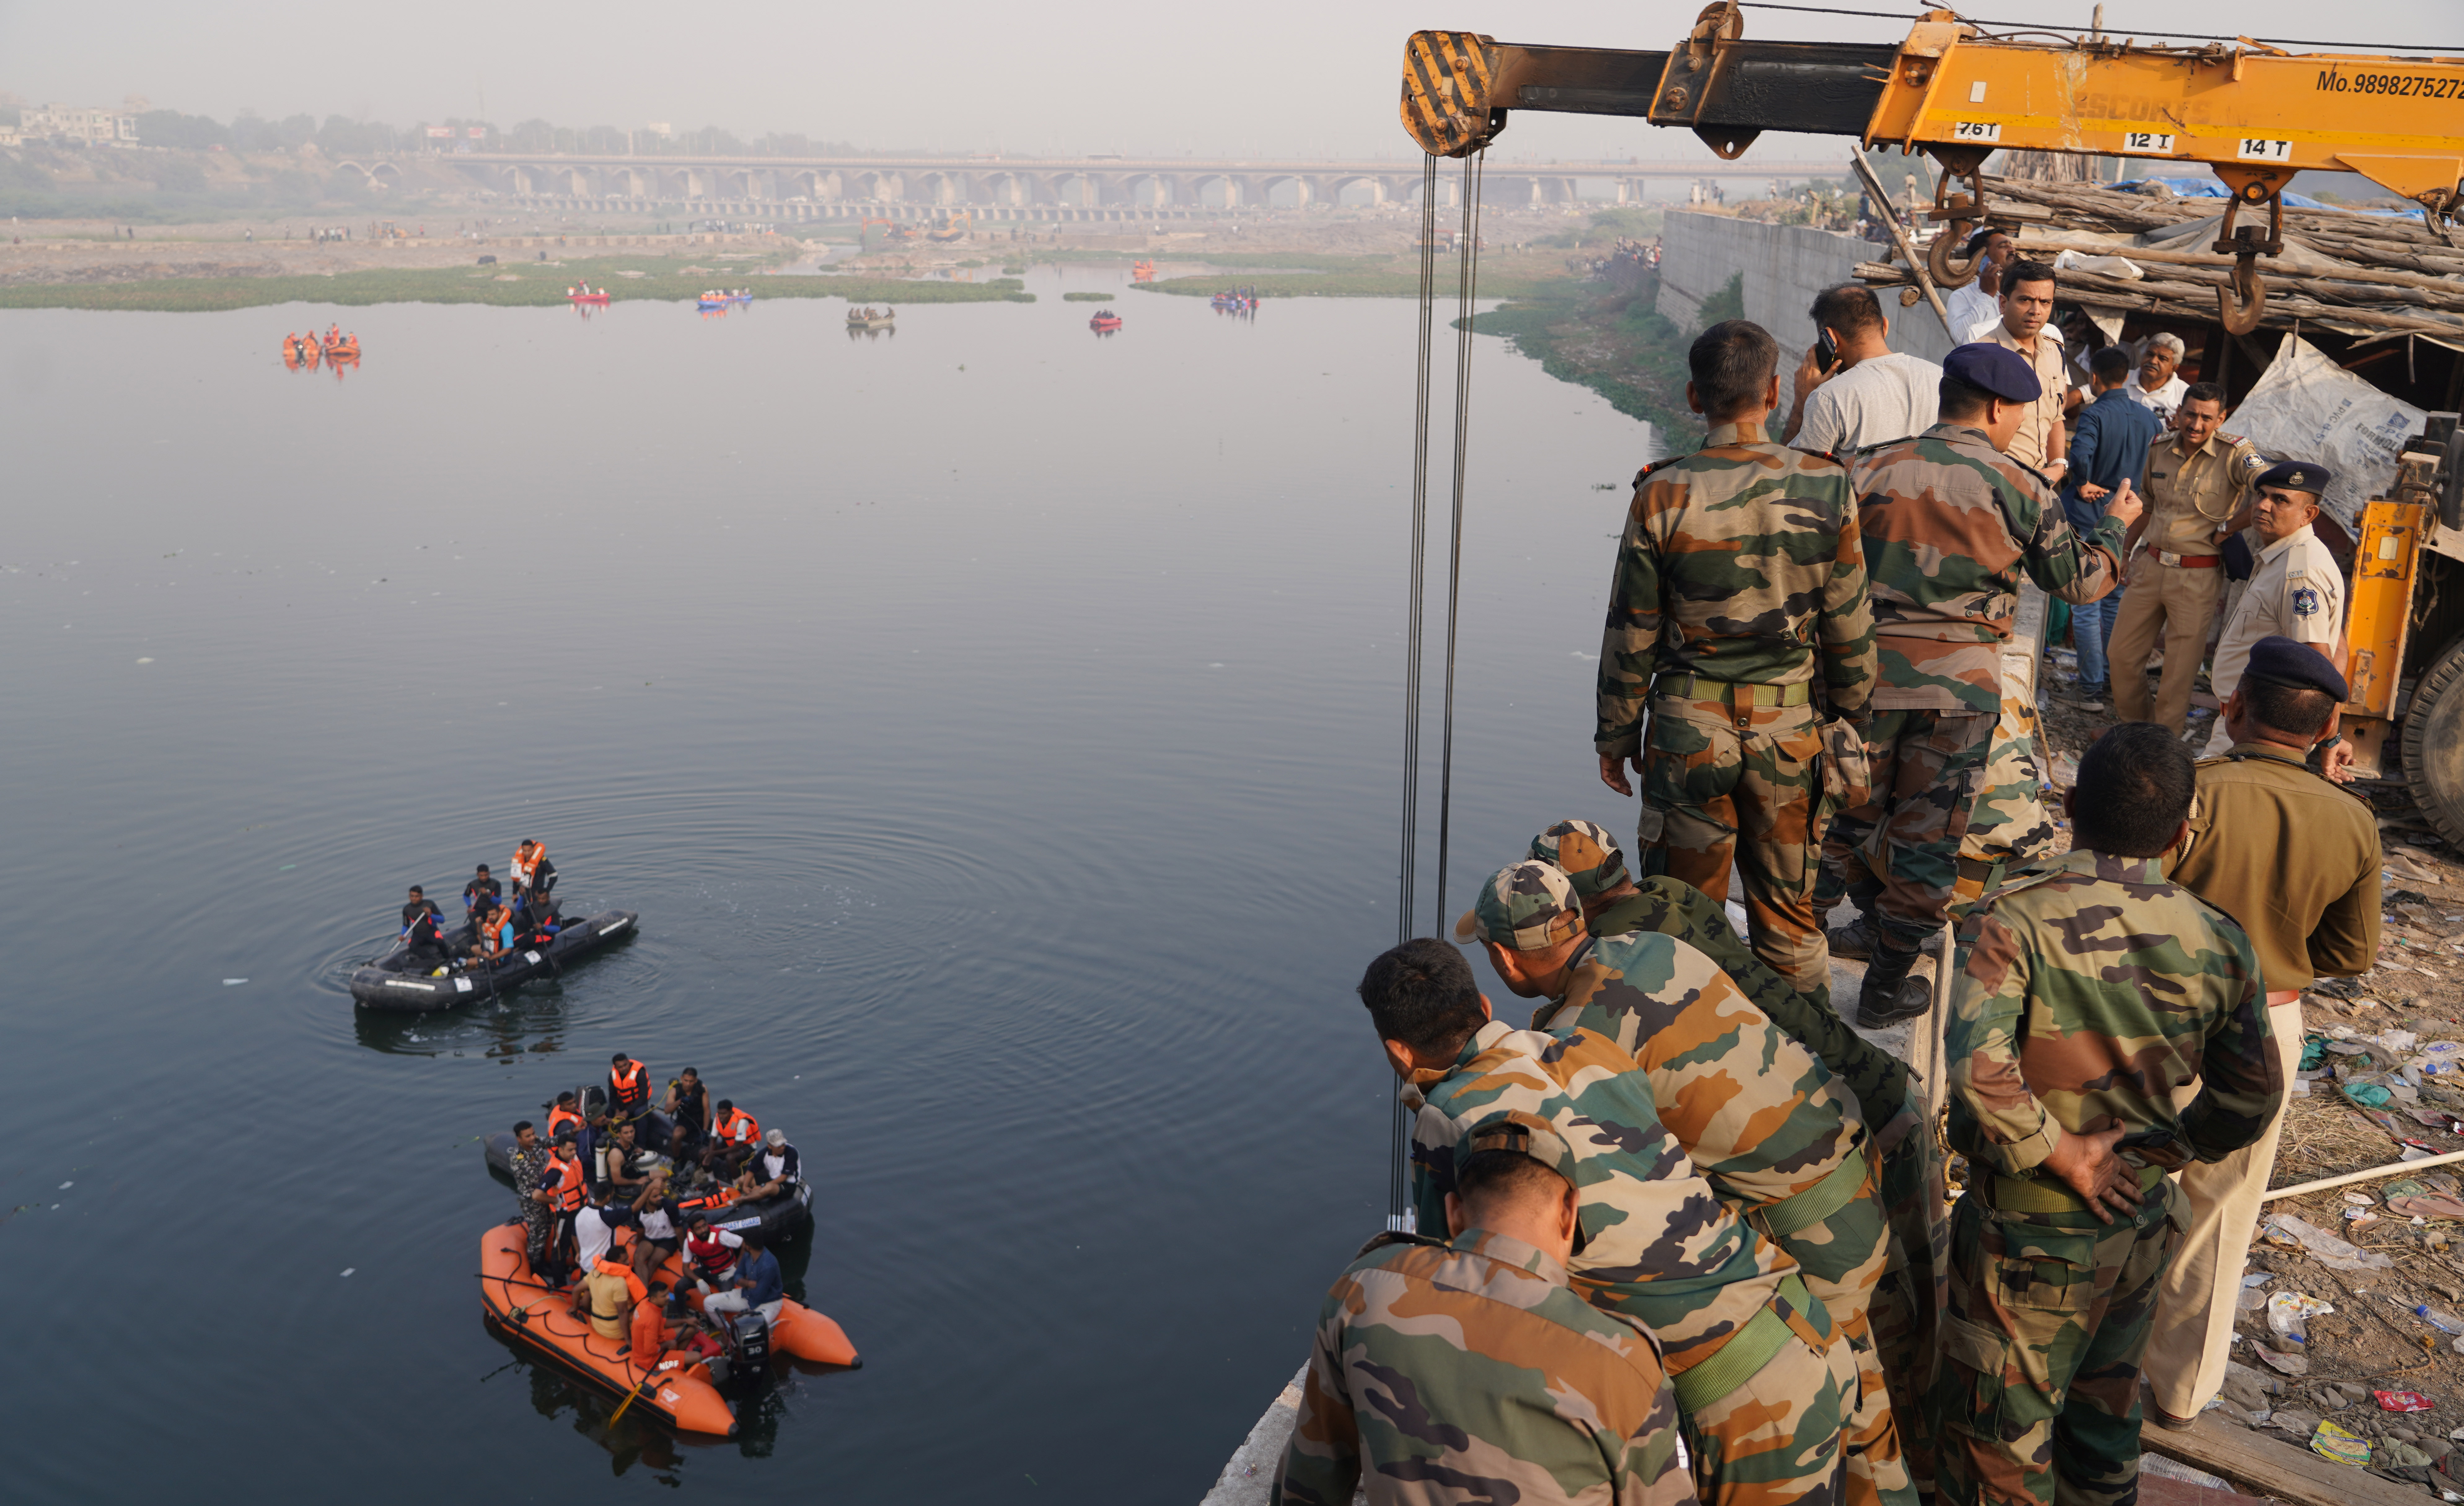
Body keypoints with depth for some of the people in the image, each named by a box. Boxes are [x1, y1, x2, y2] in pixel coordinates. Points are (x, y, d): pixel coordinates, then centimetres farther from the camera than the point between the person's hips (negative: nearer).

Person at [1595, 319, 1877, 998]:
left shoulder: (1662, 497, -12)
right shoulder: (1826, 489, -6)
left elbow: (1632, 635, -6)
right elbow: (1849, 625, 1)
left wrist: (1616, 735, 5)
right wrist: (1851, 718, 15)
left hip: (1688, 727, -2)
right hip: (1790, 729, 2)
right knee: (1788, 911, 17)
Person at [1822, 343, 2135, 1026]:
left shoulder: (1873, 469, -2)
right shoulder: (2021, 490, -4)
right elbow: (2077, 580, 9)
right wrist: (2115, 525, 25)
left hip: (1869, 670, 2)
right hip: (1961, 687, -1)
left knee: (1852, 812, 17)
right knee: (1928, 835, 9)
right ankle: (1886, 988, 17)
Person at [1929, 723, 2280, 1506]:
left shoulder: (2014, 918, -24)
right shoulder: (2219, 943, -8)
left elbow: (1978, 1066, -37)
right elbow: (2249, 1101, 3)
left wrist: (2057, 1150, -22)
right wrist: (2157, 1151, 13)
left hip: (2028, 1233, -5)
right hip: (2143, 1220, 5)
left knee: (1997, 1439, 12)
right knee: (2105, 1409, 27)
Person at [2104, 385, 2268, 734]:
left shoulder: (2234, 454, -11)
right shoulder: (2160, 452, 6)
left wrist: (2228, 528, -19)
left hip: (2198, 577, -5)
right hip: (2150, 566, 5)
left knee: (2180, 669, 1)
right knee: (2122, 654, 13)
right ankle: (2133, 726, 33)